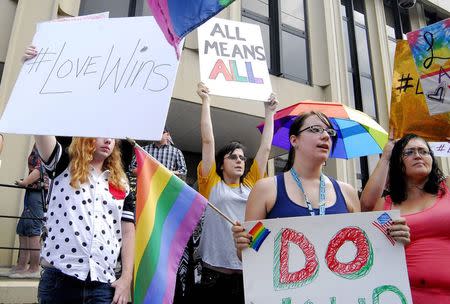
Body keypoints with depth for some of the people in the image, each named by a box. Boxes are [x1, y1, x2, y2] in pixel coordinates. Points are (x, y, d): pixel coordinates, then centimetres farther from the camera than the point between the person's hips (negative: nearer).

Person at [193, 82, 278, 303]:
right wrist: (205, 100, 3)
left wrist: (269, 112, 20)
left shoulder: (251, 184, 12)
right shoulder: (211, 184, 3)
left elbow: (265, 147, 15)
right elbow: (208, 140, 1)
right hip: (215, 271, -3)